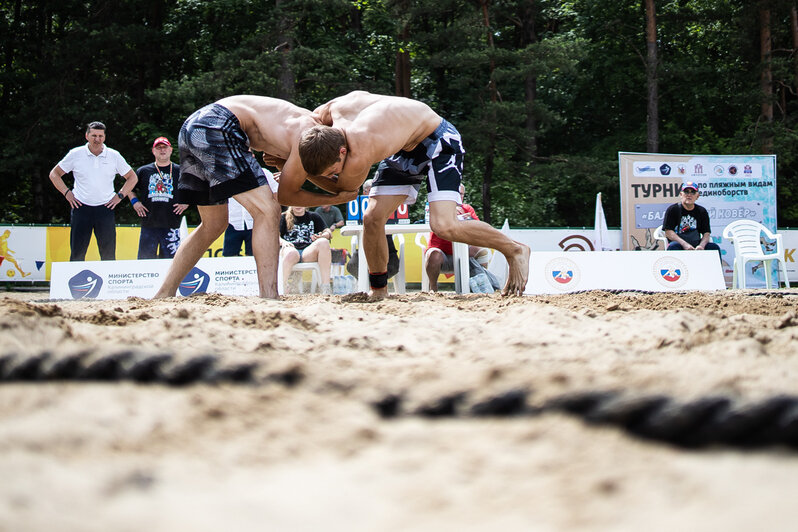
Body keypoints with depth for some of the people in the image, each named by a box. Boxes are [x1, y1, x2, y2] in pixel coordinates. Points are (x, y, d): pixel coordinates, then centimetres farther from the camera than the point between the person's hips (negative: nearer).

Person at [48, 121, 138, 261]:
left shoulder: (114, 156, 5)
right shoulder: (75, 154, 2)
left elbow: (132, 178, 14)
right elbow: (54, 174, 12)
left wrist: (119, 196, 5)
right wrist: (67, 193, 3)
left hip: (105, 208, 1)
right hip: (81, 207, -1)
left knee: (108, 254, -1)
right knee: (77, 253, -1)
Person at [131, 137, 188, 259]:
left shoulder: (180, 172, 9)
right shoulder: (143, 171, 12)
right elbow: (130, 188, 23)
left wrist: (186, 203, 1)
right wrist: (134, 201, 7)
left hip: (171, 226, -1)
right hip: (148, 225, 1)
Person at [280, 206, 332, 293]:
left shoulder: (313, 217, 24)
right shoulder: (283, 217, 21)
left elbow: (328, 233, 15)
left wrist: (322, 236, -10)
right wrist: (283, 242, -15)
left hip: (309, 252, 2)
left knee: (323, 242, -31)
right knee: (291, 253, -40)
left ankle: (326, 287, -34)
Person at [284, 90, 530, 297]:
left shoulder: (360, 157, -39)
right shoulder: (334, 109, -20)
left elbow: (341, 190, -18)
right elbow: (360, 95, 5)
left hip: (438, 140, -8)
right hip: (401, 150, 8)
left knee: (443, 226, -23)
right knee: (372, 218, -7)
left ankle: (515, 250, 0)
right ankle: (379, 290, 13)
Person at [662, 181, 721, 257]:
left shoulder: (702, 211, 12)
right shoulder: (672, 210, 2)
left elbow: (706, 233, 6)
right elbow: (668, 232, -6)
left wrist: (701, 245, -18)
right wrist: (684, 244, -20)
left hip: (696, 245, 3)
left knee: (714, 247, -19)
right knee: (673, 246, -36)